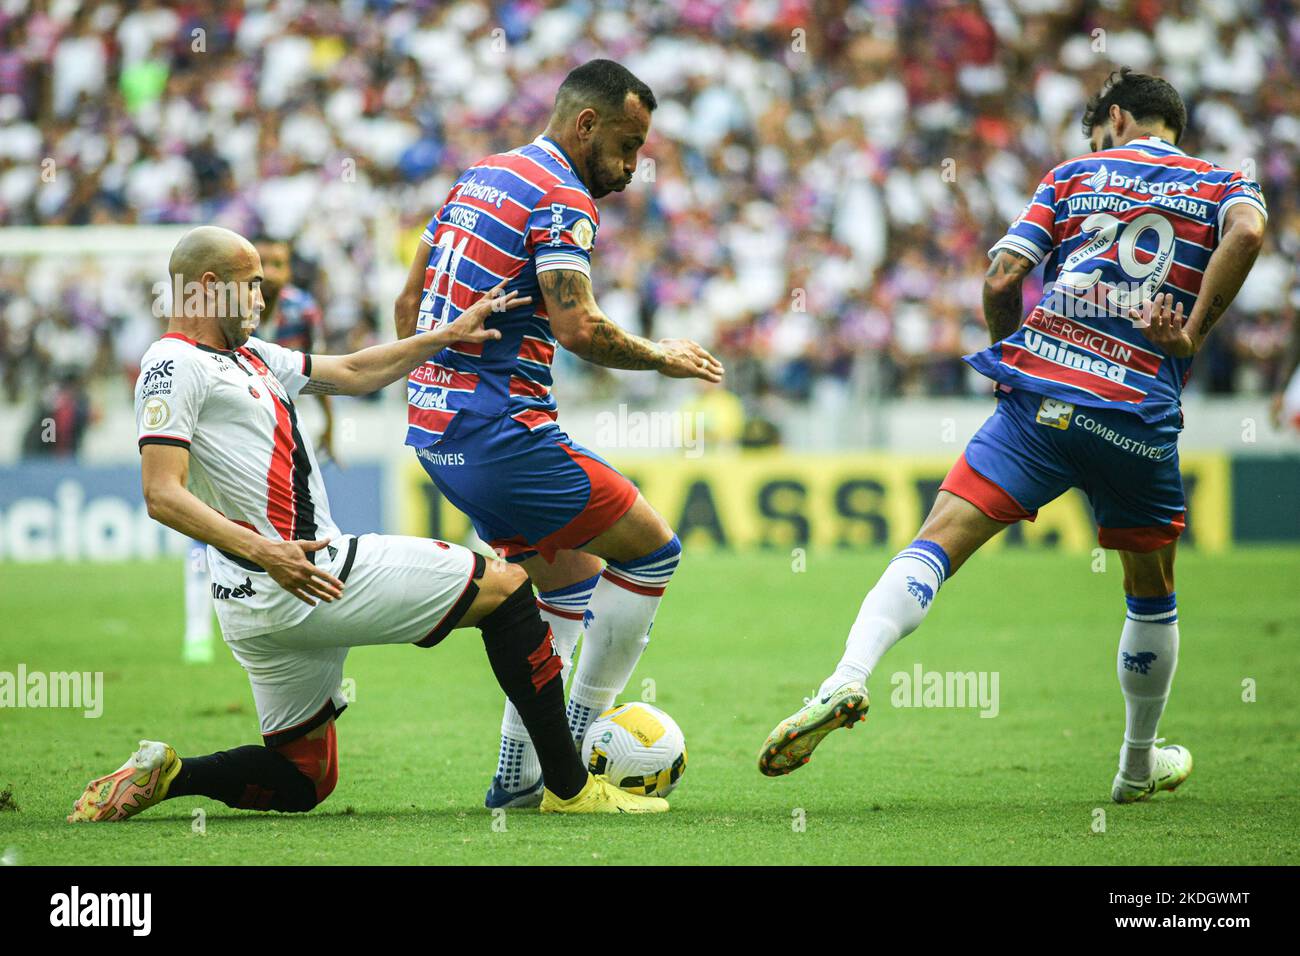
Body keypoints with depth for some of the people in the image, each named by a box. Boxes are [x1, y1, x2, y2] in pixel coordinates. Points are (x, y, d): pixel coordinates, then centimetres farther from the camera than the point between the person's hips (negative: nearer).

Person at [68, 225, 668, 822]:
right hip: (291, 582, -11)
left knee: (300, 783, 17)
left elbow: (353, 374, 29)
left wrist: (445, 337, 23)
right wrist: (262, 551, -30)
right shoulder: (173, 365, -9)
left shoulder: (248, 355, 20)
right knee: (505, 587, -1)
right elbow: (162, 496, -19)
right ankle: (570, 788, 0)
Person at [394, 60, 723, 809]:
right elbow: (579, 328, -23)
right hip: (501, 431, -9)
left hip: (436, 429, 10)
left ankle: (520, 774, 16)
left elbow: (409, 305, 21)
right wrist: (662, 358, -8)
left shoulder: (479, 178, 17)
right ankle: (578, 745, 4)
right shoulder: (561, 200, -11)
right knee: (653, 548, 1)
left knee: (572, 579, 21)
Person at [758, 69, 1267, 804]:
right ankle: (1140, 765, 33)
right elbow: (1246, 233, -12)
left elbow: (1002, 280, 4)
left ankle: (849, 679, -32)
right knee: (1152, 594, 22)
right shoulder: (1225, 185, 14)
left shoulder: (1074, 175, 16)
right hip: (1139, 416, 0)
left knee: (937, 543, -8)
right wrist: (1194, 335, -6)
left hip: (1038, 395, 0)